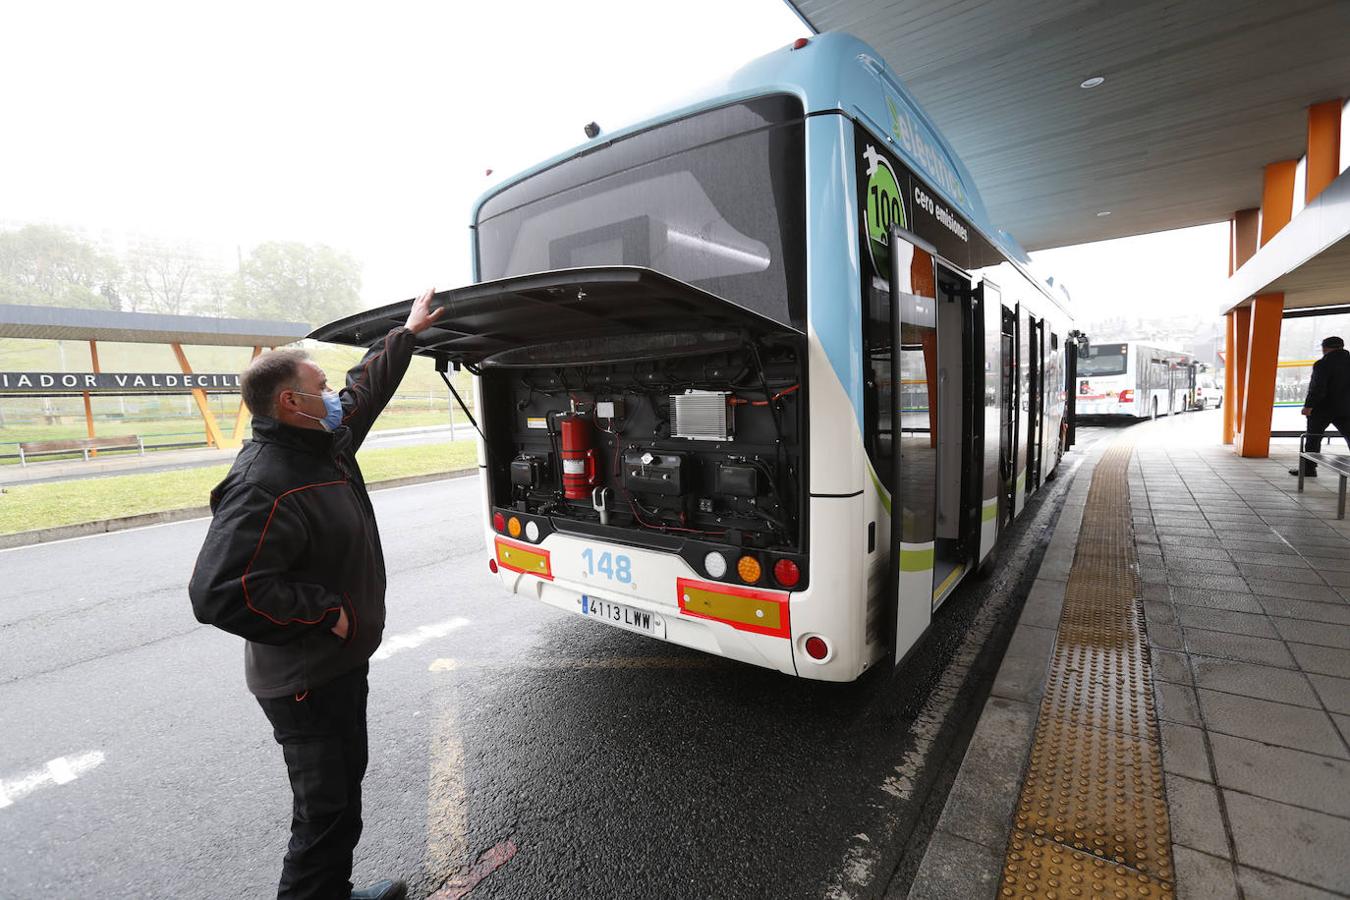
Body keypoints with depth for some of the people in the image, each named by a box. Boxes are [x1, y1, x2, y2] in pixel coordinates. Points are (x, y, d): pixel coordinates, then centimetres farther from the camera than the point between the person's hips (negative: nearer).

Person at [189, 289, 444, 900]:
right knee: (327, 814, 4)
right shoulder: (264, 486, -27)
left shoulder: (323, 443, 1)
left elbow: (366, 388, 16)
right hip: (307, 684, -10)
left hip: (342, 665, 10)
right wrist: (325, 612, -25)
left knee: (345, 787, 25)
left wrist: (406, 334, 22)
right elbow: (217, 592, -33)